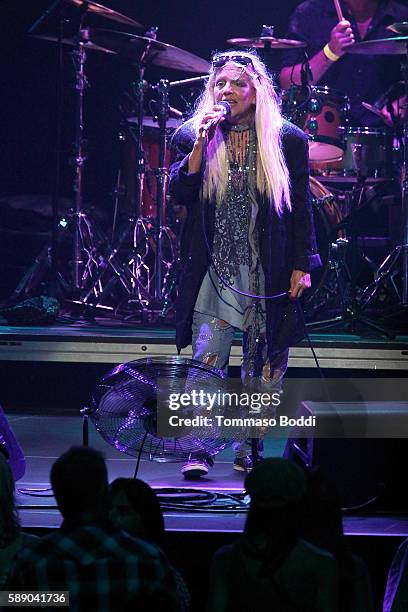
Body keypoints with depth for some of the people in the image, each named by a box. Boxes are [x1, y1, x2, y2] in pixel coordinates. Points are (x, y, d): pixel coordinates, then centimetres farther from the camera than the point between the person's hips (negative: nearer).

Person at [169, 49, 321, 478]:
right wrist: (201, 143, -17)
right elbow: (179, 193, -8)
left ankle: (250, 452, 15)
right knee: (206, 361, -9)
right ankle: (199, 451, -8)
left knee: (263, 367, 6)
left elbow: (300, 208, 3)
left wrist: (302, 265, -1)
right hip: (216, 270, 0)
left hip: (270, 273, 0)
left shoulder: (286, 140, 0)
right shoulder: (193, 137, 4)